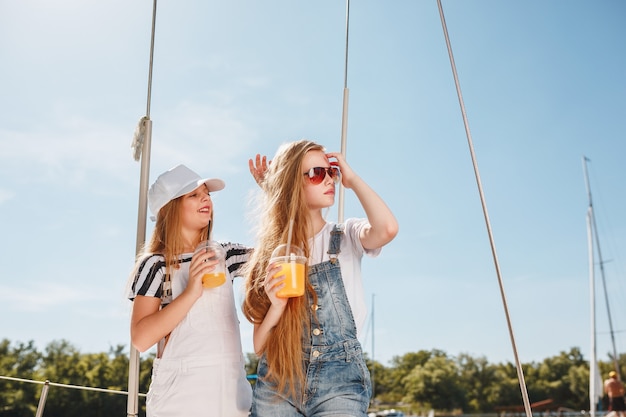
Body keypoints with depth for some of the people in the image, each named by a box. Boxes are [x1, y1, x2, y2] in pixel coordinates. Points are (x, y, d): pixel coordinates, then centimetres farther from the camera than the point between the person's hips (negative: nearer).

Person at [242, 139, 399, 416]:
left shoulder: (347, 238, 2)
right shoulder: (271, 250, 4)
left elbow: (387, 228, -23)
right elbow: (259, 347, 3)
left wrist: (351, 179, -8)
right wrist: (276, 307, -18)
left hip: (340, 383, -1)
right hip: (277, 383, 1)